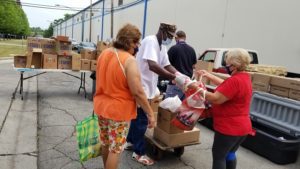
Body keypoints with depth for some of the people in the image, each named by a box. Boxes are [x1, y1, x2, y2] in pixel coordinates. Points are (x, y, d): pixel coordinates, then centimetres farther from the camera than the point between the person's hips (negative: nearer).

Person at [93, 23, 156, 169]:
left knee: (106, 143, 25)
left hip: (101, 106, 8)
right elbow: (138, 93, -23)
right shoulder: (129, 60, -22)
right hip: (119, 111, -7)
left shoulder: (104, 53, 1)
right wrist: (150, 113, -14)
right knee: (115, 149, 10)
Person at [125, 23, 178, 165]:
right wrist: (173, 77, -31)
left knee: (138, 116, 21)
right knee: (142, 120, 0)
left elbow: (167, 65, 11)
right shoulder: (150, 41, -20)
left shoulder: (162, 46, 11)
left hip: (147, 87, 10)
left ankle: (130, 141, 39)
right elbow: (153, 66, -32)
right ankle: (139, 153, 15)